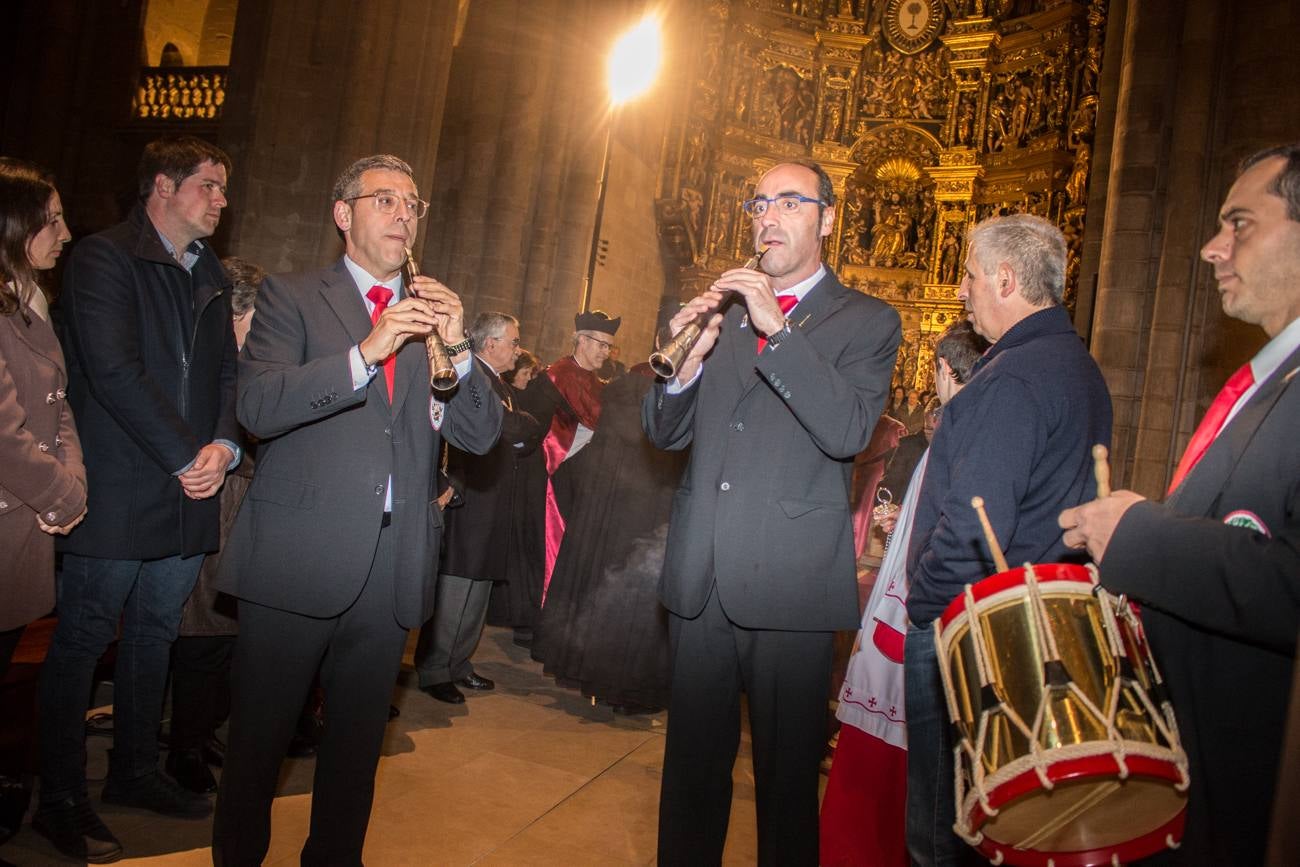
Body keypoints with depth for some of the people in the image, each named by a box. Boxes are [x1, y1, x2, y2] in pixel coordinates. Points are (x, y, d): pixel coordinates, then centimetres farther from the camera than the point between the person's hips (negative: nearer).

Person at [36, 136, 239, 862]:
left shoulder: (213, 276, 15)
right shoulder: (105, 258, -6)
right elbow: (113, 370, -16)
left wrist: (224, 445, -6)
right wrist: (185, 457, -15)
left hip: (189, 497, 7)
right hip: (117, 494, -6)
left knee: (155, 636, 16)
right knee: (82, 642, 4)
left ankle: (134, 772, 31)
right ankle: (62, 800, 18)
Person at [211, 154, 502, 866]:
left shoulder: (432, 313, 13)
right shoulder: (292, 297, 3)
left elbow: (481, 435, 5)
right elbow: (257, 406, -13)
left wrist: (458, 348, -11)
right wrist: (366, 353, -23)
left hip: (394, 565, 4)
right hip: (298, 559, -3)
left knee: (358, 744, 16)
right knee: (259, 740, 8)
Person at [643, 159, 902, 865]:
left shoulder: (867, 322, 1)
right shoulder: (722, 313, 13)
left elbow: (846, 432, -15)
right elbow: (665, 433, 12)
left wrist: (775, 328, -20)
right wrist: (685, 363, -8)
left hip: (788, 583, -4)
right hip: (700, 578, 4)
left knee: (786, 773, 8)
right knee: (692, 763, 15)